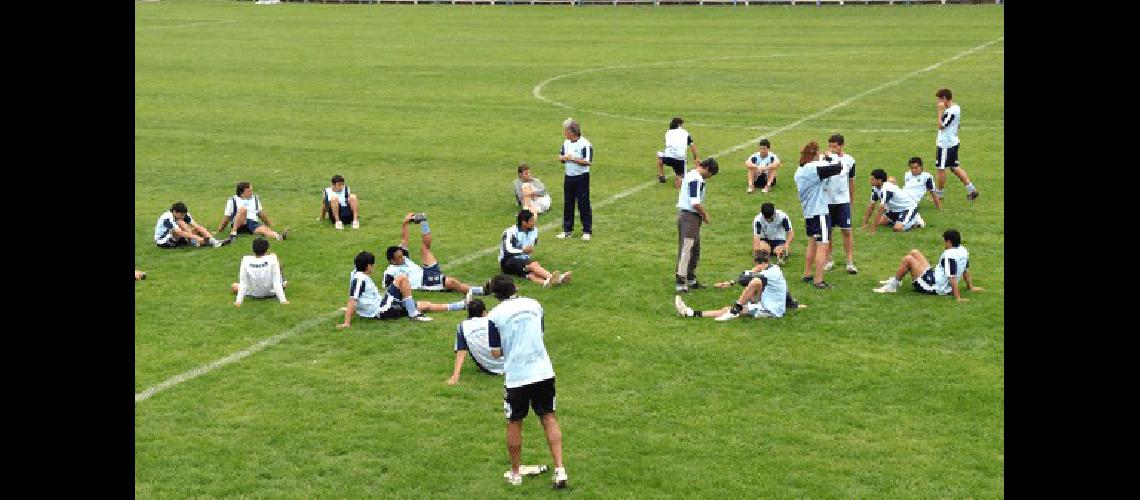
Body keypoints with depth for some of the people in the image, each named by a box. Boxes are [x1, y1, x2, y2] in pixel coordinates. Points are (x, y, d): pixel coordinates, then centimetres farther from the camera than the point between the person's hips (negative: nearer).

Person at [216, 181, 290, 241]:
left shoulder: (255, 199, 20)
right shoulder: (233, 200, 10)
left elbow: (261, 213, 29)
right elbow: (227, 217, 13)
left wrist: (268, 224, 34)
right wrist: (219, 230, 13)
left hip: (254, 224, 2)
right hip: (240, 225, -2)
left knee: (264, 229, -33)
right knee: (243, 209, -32)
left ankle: (279, 236, -64)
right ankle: (233, 233, -38)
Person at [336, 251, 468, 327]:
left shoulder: (360, 274, 10)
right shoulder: (359, 279, -18)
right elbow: (352, 301, -25)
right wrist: (347, 323, -28)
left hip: (382, 306, 10)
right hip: (381, 311, -10)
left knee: (425, 305, 11)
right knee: (402, 279, -19)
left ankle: (463, 305, 16)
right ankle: (413, 314, -15)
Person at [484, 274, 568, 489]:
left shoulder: (495, 315, -8)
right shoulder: (534, 304, 5)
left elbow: (496, 352, -5)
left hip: (516, 376, -3)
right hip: (543, 371, 3)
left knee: (514, 424, 12)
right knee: (549, 418, 11)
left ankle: (515, 474, 25)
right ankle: (560, 469, 3)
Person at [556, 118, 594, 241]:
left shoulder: (585, 144, -14)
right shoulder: (566, 143, 9)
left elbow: (588, 162, -19)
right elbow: (561, 157, 17)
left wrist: (573, 158, -20)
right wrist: (563, 158, -7)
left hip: (582, 177, -7)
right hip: (569, 177, 7)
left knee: (584, 205, -2)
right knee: (568, 204, 11)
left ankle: (587, 231, 6)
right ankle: (567, 230, 19)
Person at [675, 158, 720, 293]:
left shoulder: (691, 175, 14)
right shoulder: (696, 179, -18)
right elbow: (695, 203, -23)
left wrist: (702, 210, 14)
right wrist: (704, 214, -8)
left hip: (684, 213, 10)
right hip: (689, 217, -10)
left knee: (695, 248, 18)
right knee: (686, 249, -9)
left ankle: (691, 279, 27)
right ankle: (681, 283, -9)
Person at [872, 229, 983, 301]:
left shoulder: (949, 255, -27)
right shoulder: (964, 251, 2)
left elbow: (952, 278, -30)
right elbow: (966, 270, 13)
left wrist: (957, 298, -31)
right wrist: (970, 287, 24)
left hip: (933, 287, -10)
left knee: (908, 259, -11)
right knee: (914, 252, 14)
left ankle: (893, 286, 4)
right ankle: (895, 280, 25)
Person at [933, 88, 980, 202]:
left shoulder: (951, 111, -22)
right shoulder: (957, 108, 9)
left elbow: (941, 126, -22)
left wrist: (940, 111, -20)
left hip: (946, 144, -10)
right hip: (953, 142, 10)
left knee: (941, 169, 2)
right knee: (955, 167, 15)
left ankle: (939, 194, 14)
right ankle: (971, 189, 14)